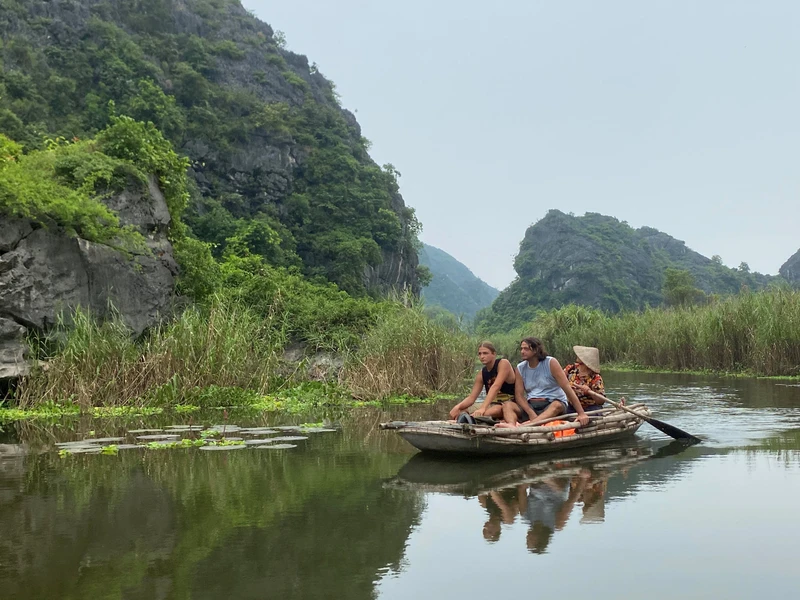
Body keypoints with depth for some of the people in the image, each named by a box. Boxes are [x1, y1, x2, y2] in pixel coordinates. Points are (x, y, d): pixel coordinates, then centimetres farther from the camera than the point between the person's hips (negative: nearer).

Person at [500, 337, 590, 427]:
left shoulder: (550, 363, -6)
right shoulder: (520, 368, 7)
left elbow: (567, 388, -12)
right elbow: (519, 395, 0)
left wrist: (581, 413, -20)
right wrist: (531, 413, -20)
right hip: (531, 406, 4)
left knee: (557, 406, -37)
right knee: (507, 405, -21)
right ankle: (513, 427, -55)